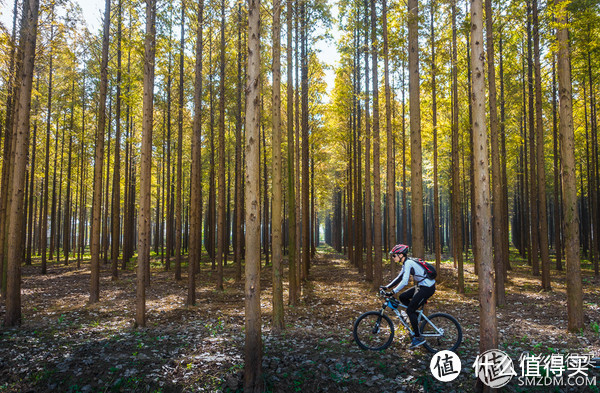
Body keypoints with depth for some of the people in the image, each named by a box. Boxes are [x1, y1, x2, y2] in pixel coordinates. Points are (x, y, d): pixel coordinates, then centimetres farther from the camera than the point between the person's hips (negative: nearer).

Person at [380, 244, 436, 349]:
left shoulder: (408, 263, -19)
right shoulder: (406, 263, 10)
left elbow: (404, 282, -29)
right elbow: (399, 278, 17)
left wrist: (393, 292, -27)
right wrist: (387, 287, 10)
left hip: (427, 288, -9)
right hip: (421, 286, 9)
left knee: (410, 310, -7)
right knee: (402, 297, 9)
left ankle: (418, 338, 1)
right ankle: (417, 316, 18)